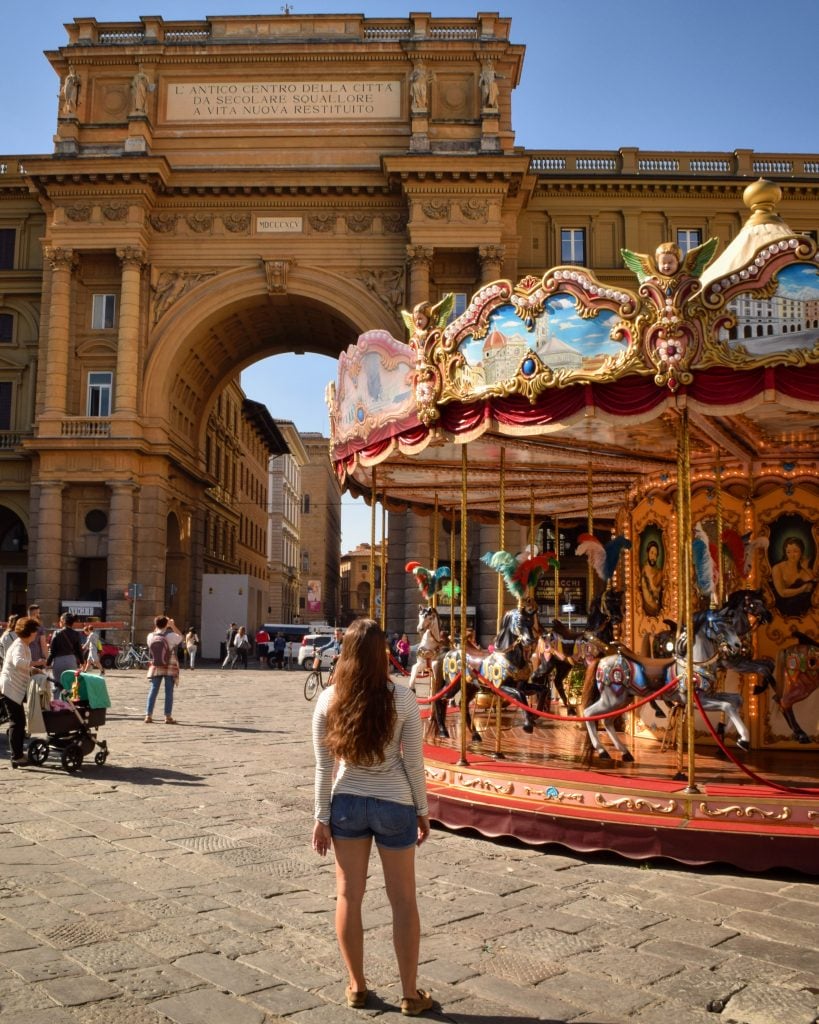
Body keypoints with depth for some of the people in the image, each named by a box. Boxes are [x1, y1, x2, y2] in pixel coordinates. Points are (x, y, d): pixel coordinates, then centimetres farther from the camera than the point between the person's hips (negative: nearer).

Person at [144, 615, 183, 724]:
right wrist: (173, 626, 10)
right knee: (169, 692, 2)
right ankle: (168, 716, 2)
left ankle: (148, 715, 8)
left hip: (156, 668, 3)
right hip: (170, 668, -3)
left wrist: (157, 626, 17)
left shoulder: (150, 636, -5)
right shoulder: (170, 636, -14)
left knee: (153, 690, 9)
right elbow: (180, 637, 6)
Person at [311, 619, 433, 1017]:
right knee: (403, 900, 12)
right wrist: (423, 811, 4)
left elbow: (324, 767, -4)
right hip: (394, 805, -1)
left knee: (348, 896, 15)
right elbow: (414, 763, -8)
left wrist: (322, 817, 5)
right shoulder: (403, 699, -14)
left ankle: (356, 987, 27)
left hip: (347, 803, 2)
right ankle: (411, 994, 22)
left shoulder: (328, 699, -9)